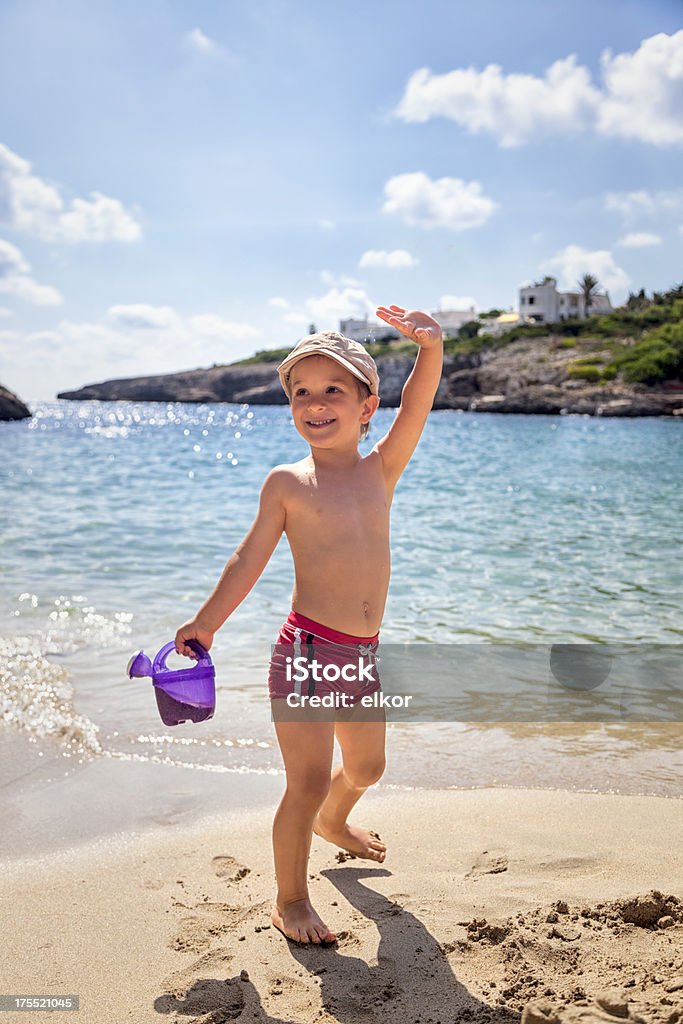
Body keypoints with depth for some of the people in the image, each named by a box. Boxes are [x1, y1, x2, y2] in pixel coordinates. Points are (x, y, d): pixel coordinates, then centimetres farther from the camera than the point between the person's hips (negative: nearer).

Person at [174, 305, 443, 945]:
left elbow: (416, 405, -12)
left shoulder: (382, 469, 3)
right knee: (308, 783, -4)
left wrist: (431, 348, -29)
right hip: (308, 648, -4)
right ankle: (290, 899, 19)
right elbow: (249, 560, 3)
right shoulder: (287, 482, -3)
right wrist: (204, 625, 5)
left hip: (363, 653, 5)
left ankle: (331, 822, 56)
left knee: (365, 767, 24)